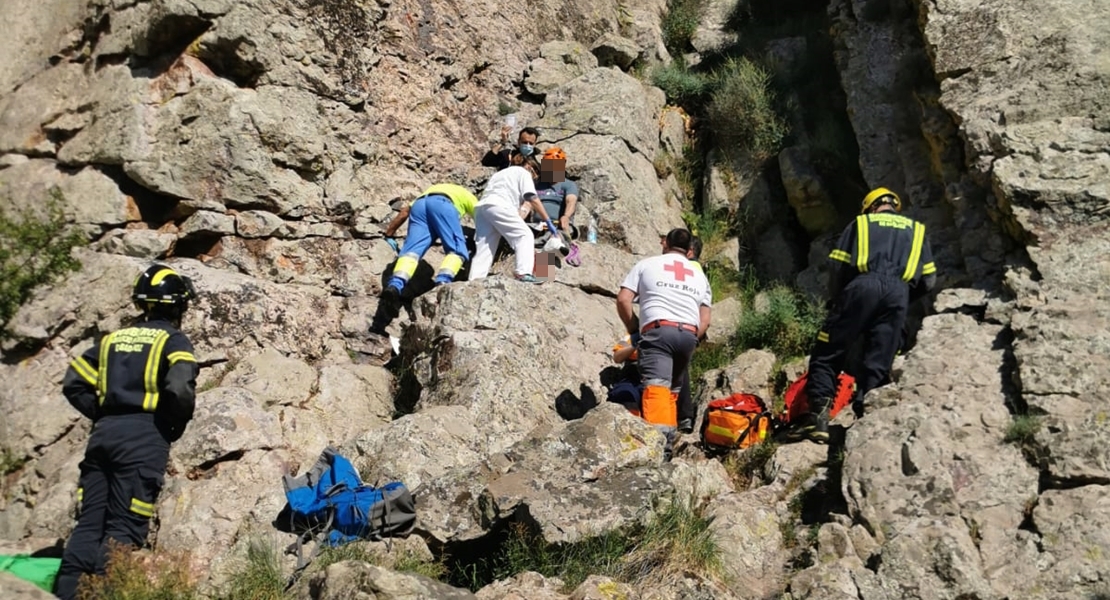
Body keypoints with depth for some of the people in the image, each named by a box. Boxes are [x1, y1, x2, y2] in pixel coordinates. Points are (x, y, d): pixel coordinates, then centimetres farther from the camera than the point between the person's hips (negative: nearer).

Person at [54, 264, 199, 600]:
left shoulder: (112, 339, 18)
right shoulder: (173, 340, -1)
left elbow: (73, 384, 13)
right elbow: (180, 390, -18)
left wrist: (102, 415, 18)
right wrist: (177, 426, -1)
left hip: (104, 433, 6)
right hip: (145, 437, -6)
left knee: (89, 522, 9)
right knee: (125, 529, -5)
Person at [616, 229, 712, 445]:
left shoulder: (647, 264, 16)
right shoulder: (699, 276, 27)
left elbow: (623, 300, 6)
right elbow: (705, 319, 18)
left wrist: (634, 331, 16)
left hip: (658, 330, -4)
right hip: (689, 334, 4)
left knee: (656, 386, -18)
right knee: (672, 388, 17)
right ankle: (668, 434, 13)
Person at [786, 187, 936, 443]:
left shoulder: (860, 223, 22)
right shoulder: (917, 230, 29)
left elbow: (839, 267, 8)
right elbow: (928, 280, 20)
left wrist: (836, 299, 20)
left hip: (864, 285, -2)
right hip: (898, 292, 3)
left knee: (827, 352, 1)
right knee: (877, 364, 5)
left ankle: (818, 415, -12)